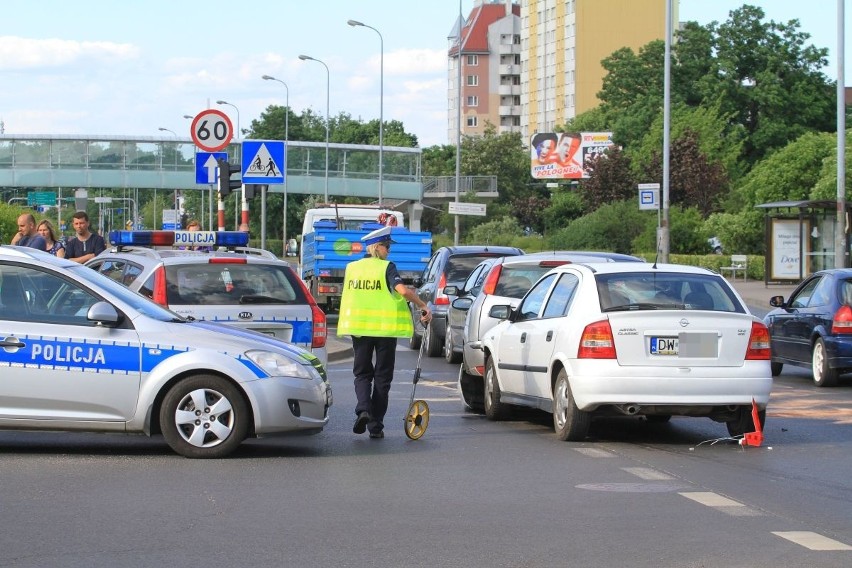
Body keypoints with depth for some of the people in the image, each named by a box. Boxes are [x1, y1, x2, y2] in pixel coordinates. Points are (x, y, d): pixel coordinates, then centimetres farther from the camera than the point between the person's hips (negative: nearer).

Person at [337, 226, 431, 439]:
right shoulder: (387, 267, -8)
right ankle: (376, 426, 6)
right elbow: (402, 290, -21)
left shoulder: (352, 268, 7)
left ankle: (363, 409, -13)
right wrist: (423, 306, -16)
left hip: (358, 327, 3)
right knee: (382, 376, 7)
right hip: (385, 327, -3)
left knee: (362, 373, 14)